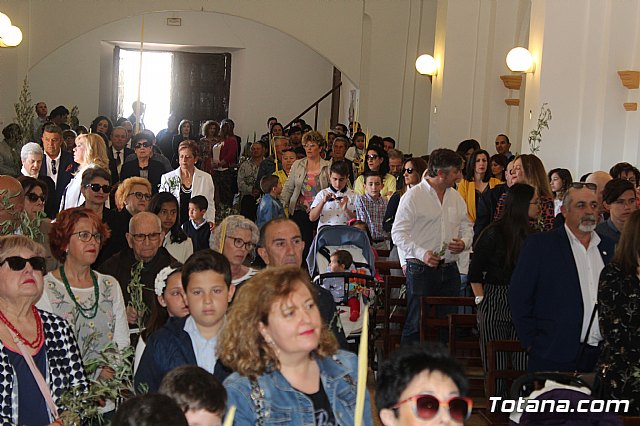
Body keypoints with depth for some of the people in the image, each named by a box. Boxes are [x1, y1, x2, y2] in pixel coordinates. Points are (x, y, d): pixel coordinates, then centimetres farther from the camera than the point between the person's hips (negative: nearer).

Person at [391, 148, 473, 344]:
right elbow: (398, 233, -10)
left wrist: (464, 243, -1)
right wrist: (422, 253, -21)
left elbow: (466, 227, 22)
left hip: (449, 270, 6)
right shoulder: (413, 196, -7)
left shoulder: (456, 197, 13)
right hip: (421, 269, -6)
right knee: (416, 325, -5)